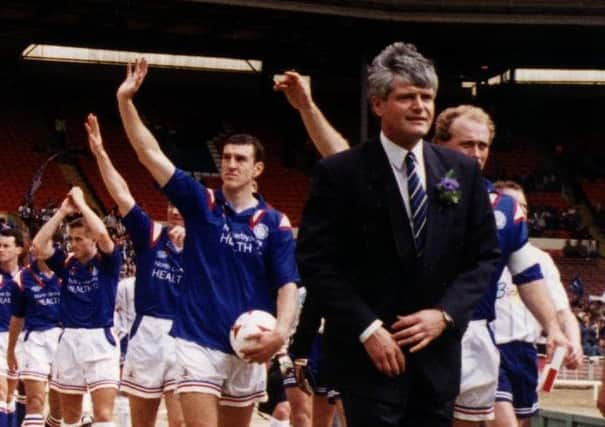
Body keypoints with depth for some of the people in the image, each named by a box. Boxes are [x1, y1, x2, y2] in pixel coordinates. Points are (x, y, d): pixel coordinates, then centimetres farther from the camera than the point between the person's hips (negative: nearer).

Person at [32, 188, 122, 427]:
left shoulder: (107, 262, -1)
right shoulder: (67, 263, 9)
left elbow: (102, 234, -20)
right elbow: (39, 246, -4)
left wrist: (81, 203, -9)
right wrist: (62, 211, -2)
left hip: (100, 341, -5)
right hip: (69, 341, 5)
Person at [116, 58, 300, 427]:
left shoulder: (275, 223, 2)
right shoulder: (201, 203, 2)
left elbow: (288, 284, -5)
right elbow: (151, 154, -3)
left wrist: (281, 332, -24)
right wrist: (126, 100, -12)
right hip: (198, 343, -2)